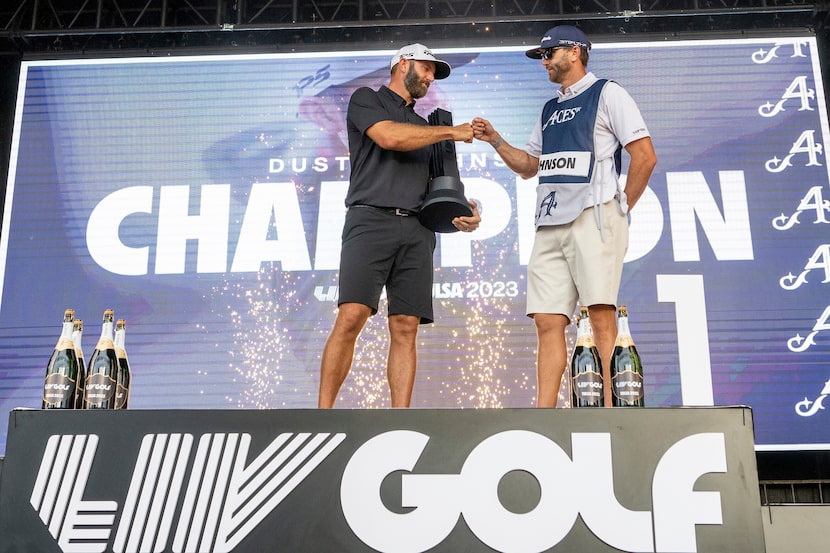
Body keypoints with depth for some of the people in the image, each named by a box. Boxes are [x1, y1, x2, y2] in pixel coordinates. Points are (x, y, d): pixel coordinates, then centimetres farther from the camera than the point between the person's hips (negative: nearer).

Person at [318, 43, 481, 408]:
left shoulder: (424, 126, 31)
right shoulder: (366, 100, 14)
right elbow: (389, 136, -6)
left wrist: (459, 215, 6)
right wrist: (452, 131, 2)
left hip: (417, 230, 5)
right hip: (371, 219, -5)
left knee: (406, 329, -4)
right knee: (351, 317, -18)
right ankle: (323, 413, -13)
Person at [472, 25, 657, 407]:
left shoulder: (606, 93, 6)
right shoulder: (549, 110, 27)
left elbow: (645, 156, 0)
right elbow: (528, 167, 30)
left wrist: (621, 209, -2)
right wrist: (495, 141, 16)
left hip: (592, 218, -6)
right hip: (549, 225, 7)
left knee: (601, 317, -13)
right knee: (547, 322, -1)